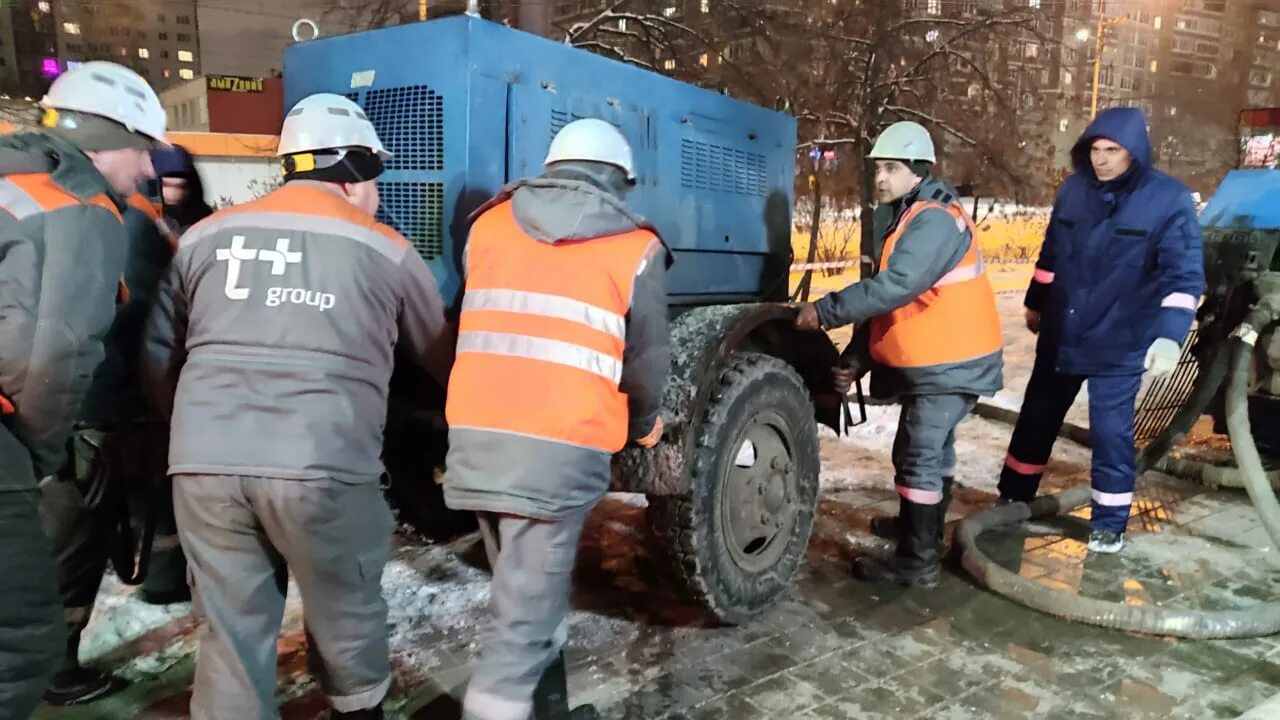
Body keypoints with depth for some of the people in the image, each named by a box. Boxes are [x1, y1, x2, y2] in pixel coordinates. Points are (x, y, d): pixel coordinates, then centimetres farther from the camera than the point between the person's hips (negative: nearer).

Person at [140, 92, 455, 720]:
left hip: (204, 462, 3)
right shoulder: (386, 251, 7)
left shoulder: (206, 235, 15)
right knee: (346, 610, 19)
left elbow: (158, 351, 19)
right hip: (322, 464, -3)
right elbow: (440, 354, 16)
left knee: (230, 629, 15)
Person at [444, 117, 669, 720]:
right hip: (561, 448, -5)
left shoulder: (490, 223, 14)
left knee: (529, 595, 22)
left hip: (475, 436, 5)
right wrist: (643, 427, 27)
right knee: (526, 617, 3)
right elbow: (646, 362, 8)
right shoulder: (636, 247, 4)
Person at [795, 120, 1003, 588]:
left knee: (919, 457, -6)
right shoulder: (898, 220, 11)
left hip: (951, 362, -10)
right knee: (930, 450, 23)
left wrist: (825, 311, -30)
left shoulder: (935, 220, -20)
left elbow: (894, 287, -33)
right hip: (931, 360, 10)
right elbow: (882, 297, 9)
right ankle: (918, 527, 40)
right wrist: (856, 358, 1)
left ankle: (918, 562, 4)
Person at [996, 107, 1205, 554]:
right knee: (1036, 420, 14)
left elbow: (1184, 276, -13)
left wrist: (1169, 335, -25)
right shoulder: (1074, 190, 2)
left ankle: (1110, 522, 20)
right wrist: (1036, 304, 21)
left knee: (1110, 433, 2)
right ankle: (1012, 500, 30)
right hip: (1060, 336, 4)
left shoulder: (1169, 200, -10)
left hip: (1119, 345, -4)